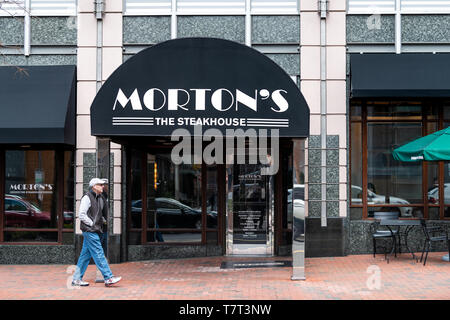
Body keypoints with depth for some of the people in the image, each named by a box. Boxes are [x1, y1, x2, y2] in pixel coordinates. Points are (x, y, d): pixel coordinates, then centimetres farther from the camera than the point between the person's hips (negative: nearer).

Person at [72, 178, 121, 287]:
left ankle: (77, 279, 15)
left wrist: (102, 221, 14)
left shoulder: (100, 198, 15)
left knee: (85, 255, 10)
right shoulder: (87, 198, -10)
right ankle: (108, 278, -10)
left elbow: (102, 213, 31)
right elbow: (82, 215, -15)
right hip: (89, 230, -9)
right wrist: (92, 224, -14)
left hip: (95, 230, 9)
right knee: (99, 254, -9)